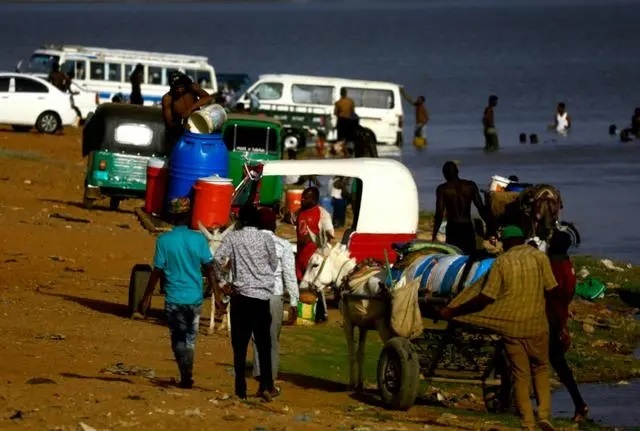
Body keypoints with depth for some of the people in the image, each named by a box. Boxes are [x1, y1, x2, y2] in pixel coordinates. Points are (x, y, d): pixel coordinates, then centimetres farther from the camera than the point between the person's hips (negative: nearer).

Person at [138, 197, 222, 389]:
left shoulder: (164, 240, -7)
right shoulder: (199, 240, -4)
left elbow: (157, 272, -5)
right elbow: (209, 269, -3)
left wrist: (147, 298, 3)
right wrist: (217, 295, 4)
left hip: (174, 298, -1)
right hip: (195, 297, 1)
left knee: (178, 339, 7)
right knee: (190, 338, 15)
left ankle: (185, 376, -4)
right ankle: (187, 376, 10)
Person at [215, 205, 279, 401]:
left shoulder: (232, 237, -1)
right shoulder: (266, 239, 1)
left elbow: (216, 260, -12)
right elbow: (274, 265, 11)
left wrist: (222, 284, -3)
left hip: (240, 295, -1)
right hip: (262, 294, 1)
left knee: (240, 344, 4)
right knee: (263, 343, 8)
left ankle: (241, 389, 2)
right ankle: (266, 386, -2)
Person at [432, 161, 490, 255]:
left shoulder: (443, 189, -2)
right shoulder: (471, 186, 5)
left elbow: (439, 214, -7)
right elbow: (481, 208, 3)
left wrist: (434, 236, -6)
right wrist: (491, 228, 8)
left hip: (453, 229, -3)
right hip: (468, 228, 3)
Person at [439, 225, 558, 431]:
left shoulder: (501, 262, -3)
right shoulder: (539, 257, -2)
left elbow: (485, 298, -6)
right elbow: (551, 290, -3)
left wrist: (453, 311, 1)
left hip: (510, 327, 0)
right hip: (537, 325, 0)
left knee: (520, 375, 7)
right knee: (541, 369, 17)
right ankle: (544, 414, 0)